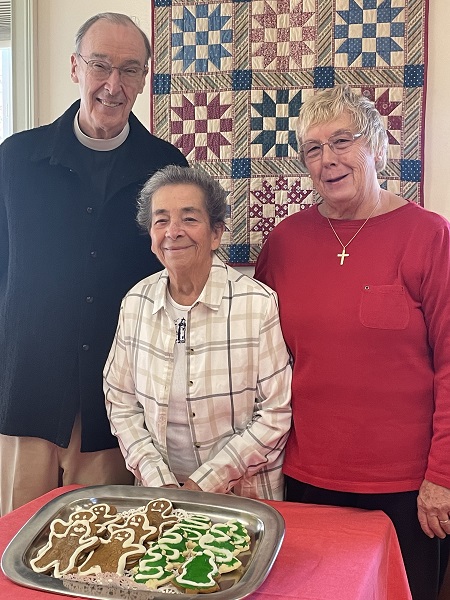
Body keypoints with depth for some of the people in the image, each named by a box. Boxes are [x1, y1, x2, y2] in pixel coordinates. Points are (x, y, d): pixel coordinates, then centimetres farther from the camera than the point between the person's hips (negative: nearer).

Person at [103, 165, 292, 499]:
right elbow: (121, 405, 6)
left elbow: (275, 415, -8)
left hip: (244, 494, -2)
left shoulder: (259, 304, -10)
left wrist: (204, 483, -10)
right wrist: (160, 483, -5)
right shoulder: (136, 303, 2)